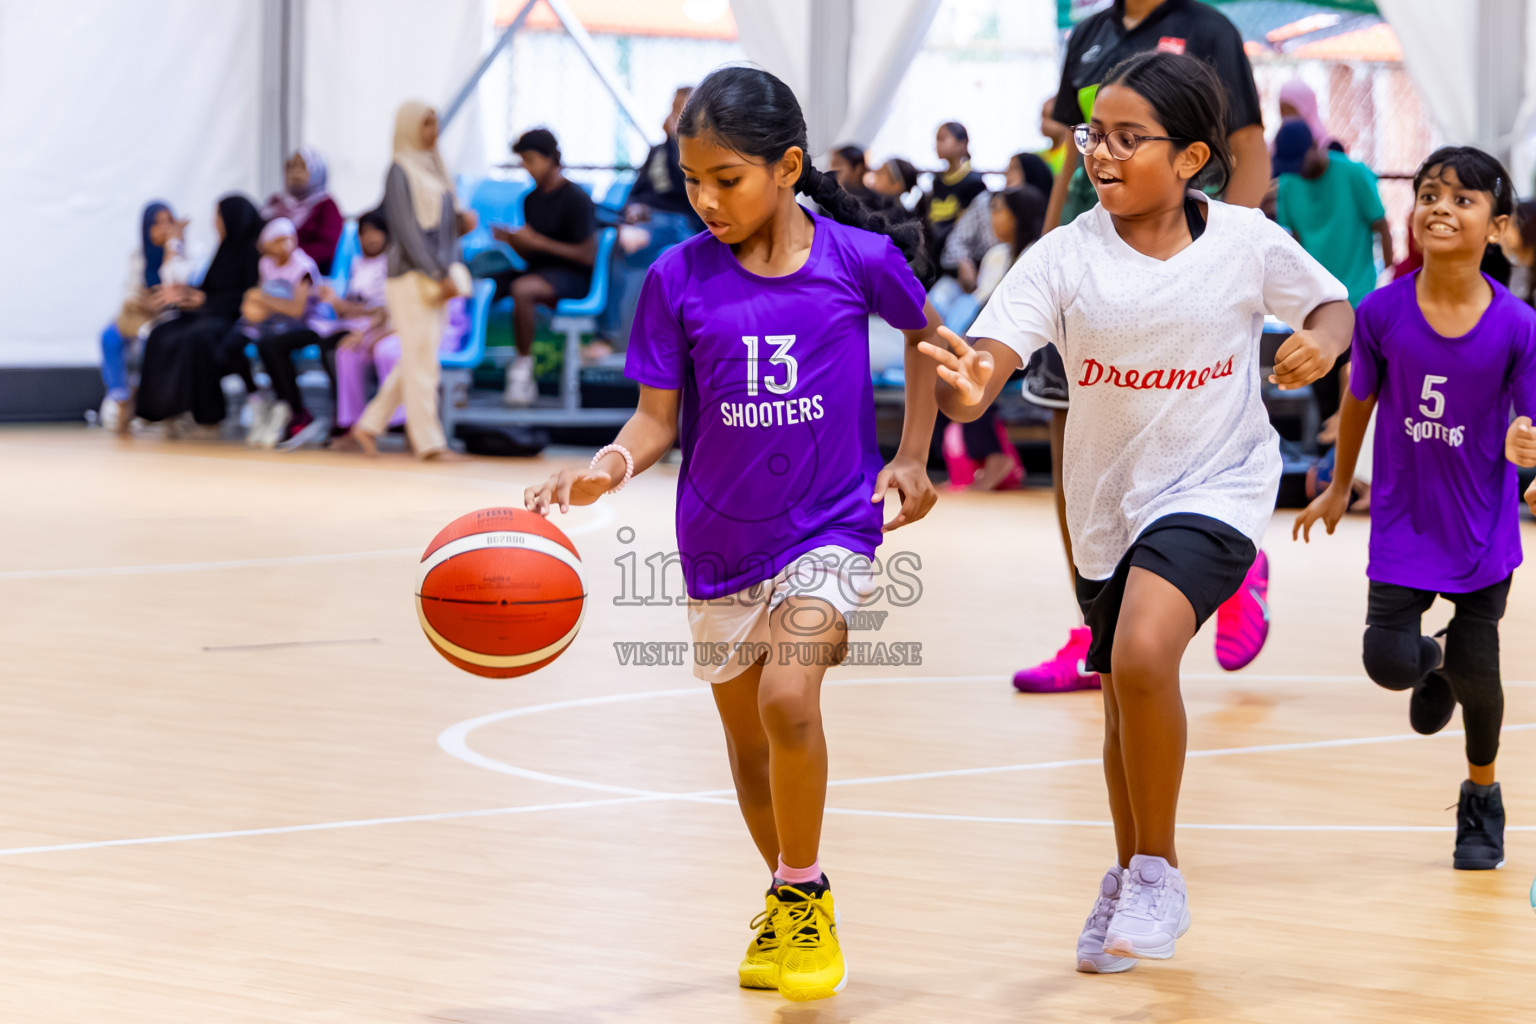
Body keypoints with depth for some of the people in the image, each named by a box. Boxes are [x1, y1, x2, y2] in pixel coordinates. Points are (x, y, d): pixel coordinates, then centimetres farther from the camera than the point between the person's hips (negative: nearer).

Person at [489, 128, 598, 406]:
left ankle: (523, 366, -27)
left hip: (573, 278, -7)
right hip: (539, 271, 7)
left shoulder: (576, 198, -9)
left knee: (522, 288, -37)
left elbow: (587, 256, -14)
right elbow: (530, 256, 17)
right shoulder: (532, 200, 14)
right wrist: (512, 239, -5)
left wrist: (538, 241, -16)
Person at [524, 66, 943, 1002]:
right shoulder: (680, 279, -9)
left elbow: (926, 332, 9)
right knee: (748, 740, 14)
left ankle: (804, 896, -4)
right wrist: (606, 469, -27)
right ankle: (789, 906, 38)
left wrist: (913, 456, 4)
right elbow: (657, 420, -6)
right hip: (721, 539, 3)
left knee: (788, 698, -25)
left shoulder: (859, 258, -12)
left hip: (830, 524, -3)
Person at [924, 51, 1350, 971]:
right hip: (1109, 498, 3)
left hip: (1214, 485, -3)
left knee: (1143, 655, -28)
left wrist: (1322, 343, -17)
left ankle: (1157, 872, -8)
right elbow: (986, 365, -24)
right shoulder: (1066, 257, -13)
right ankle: (1130, 881, 45)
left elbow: (1333, 304, 6)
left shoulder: (1248, 242, -12)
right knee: (1126, 694, 19)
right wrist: (964, 387, -48)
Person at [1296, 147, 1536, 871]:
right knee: (1389, 661, -11)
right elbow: (1360, 400, 5)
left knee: (1475, 671, 3)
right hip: (1405, 519, 1)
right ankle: (1432, 660, 29)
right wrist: (1339, 489, 16)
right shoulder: (1383, 312, -12)